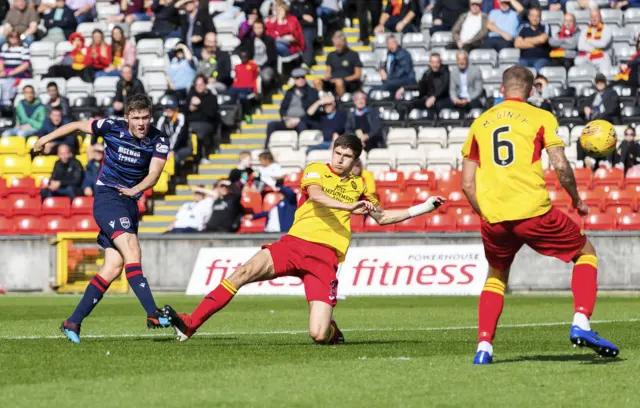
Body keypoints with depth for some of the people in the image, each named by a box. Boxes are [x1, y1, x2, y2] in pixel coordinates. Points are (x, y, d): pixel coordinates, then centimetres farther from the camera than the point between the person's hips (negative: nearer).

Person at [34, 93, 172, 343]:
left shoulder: (159, 141, -5)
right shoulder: (111, 128, -8)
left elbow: (153, 174, -17)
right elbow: (78, 126, 9)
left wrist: (135, 189, -37)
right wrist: (46, 139, 18)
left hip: (129, 203, 4)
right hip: (107, 198, -4)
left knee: (113, 267, -2)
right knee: (132, 251, -25)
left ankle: (73, 322, 5)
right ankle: (153, 314, -38)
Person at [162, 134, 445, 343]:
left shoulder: (359, 185, 19)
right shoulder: (316, 170, 9)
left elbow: (382, 217, 32)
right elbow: (316, 195, -14)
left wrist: (422, 208, 27)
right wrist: (349, 207, -27)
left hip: (326, 257, 1)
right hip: (296, 242, -1)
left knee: (319, 335, -16)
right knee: (245, 272, -25)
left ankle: (331, 330, 24)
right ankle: (189, 325, -22)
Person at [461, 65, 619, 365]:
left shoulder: (480, 123, 15)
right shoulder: (540, 118, 6)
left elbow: (467, 184, 12)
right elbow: (560, 166, -5)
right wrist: (576, 200, 11)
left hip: (494, 217, 3)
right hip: (533, 211, -3)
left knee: (496, 276, 27)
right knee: (585, 253, 17)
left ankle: (484, 347, 12)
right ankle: (581, 325, -1)